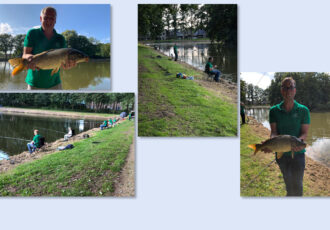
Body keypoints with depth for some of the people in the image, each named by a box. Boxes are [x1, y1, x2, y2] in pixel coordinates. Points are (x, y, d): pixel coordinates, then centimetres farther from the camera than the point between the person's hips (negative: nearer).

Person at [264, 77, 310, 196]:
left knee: (297, 185, 2)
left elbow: (305, 133, -8)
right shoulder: (274, 110, 0)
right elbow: (274, 131, -6)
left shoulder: (303, 110, -4)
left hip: (297, 152, -2)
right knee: (288, 183, 19)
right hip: (281, 153, 2)